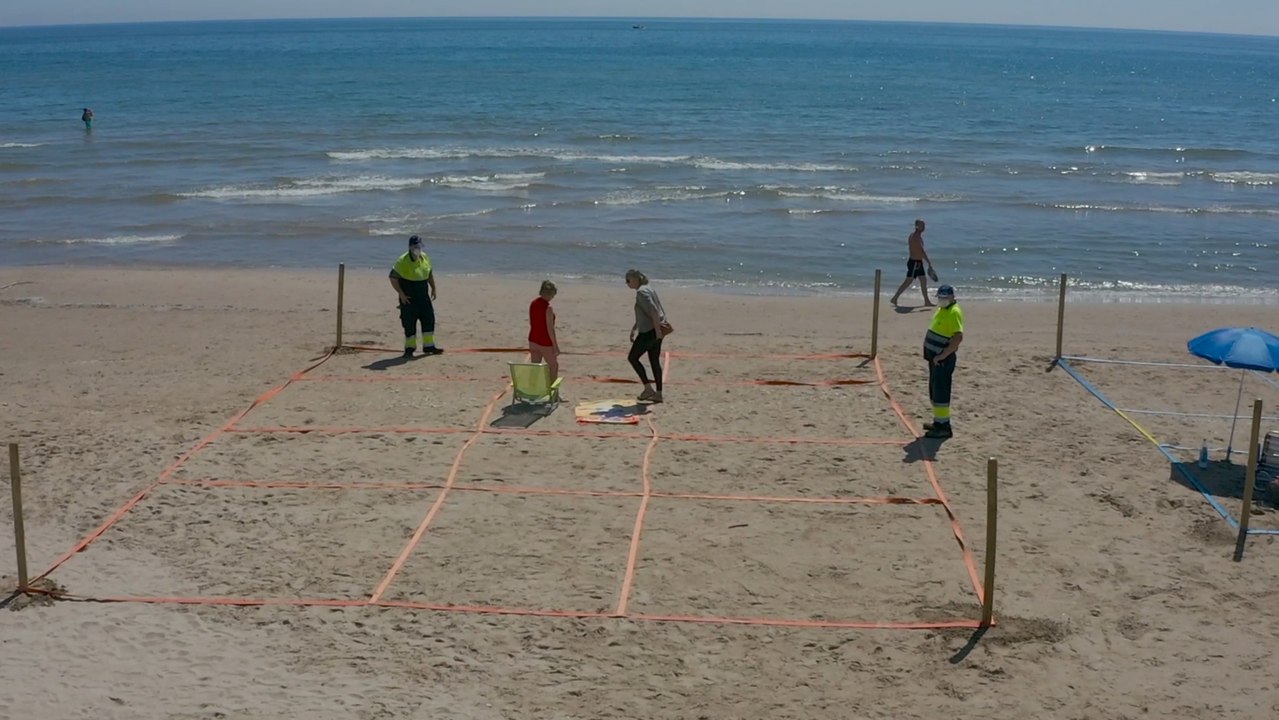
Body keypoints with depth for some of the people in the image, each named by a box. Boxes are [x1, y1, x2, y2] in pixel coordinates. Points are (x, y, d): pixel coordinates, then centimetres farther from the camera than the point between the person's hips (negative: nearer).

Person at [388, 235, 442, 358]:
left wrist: (433, 288, 16)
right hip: (408, 298, -6)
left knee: (429, 318, 7)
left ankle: (428, 346, 19)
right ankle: (409, 348, 10)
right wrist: (401, 294, -15)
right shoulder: (403, 261, -16)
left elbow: (430, 273, 20)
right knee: (409, 322, -1)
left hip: (423, 295, 6)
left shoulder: (425, 257, 4)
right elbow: (393, 278, -14)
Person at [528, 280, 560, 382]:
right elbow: (550, 328, -20)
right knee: (554, 366, 12)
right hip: (545, 342, -7)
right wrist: (555, 345, -13)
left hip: (533, 340, 7)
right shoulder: (548, 307, -21)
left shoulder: (533, 303, 2)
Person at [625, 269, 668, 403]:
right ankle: (658, 394, 13)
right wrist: (634, 329, 28)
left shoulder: (641, 292, -13)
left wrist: (657, 329, -26)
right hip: (655, 331, 10)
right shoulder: (649, 290, 18)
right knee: (654, 361, 12)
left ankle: (648, 388, -1)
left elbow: (653, 310, -24)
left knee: (633, 357, 0)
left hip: (649, 331, -10)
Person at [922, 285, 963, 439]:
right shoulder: (942, 309, 13)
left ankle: (944, 427, -2)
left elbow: (958, 337, -28)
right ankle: (938, 422, 28)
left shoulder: (954, 312, -17)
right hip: (935, 357, 10)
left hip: (943, 360, -10)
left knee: (940, 392, -7)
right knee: (934, 390, 17)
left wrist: (943, 355, -25)